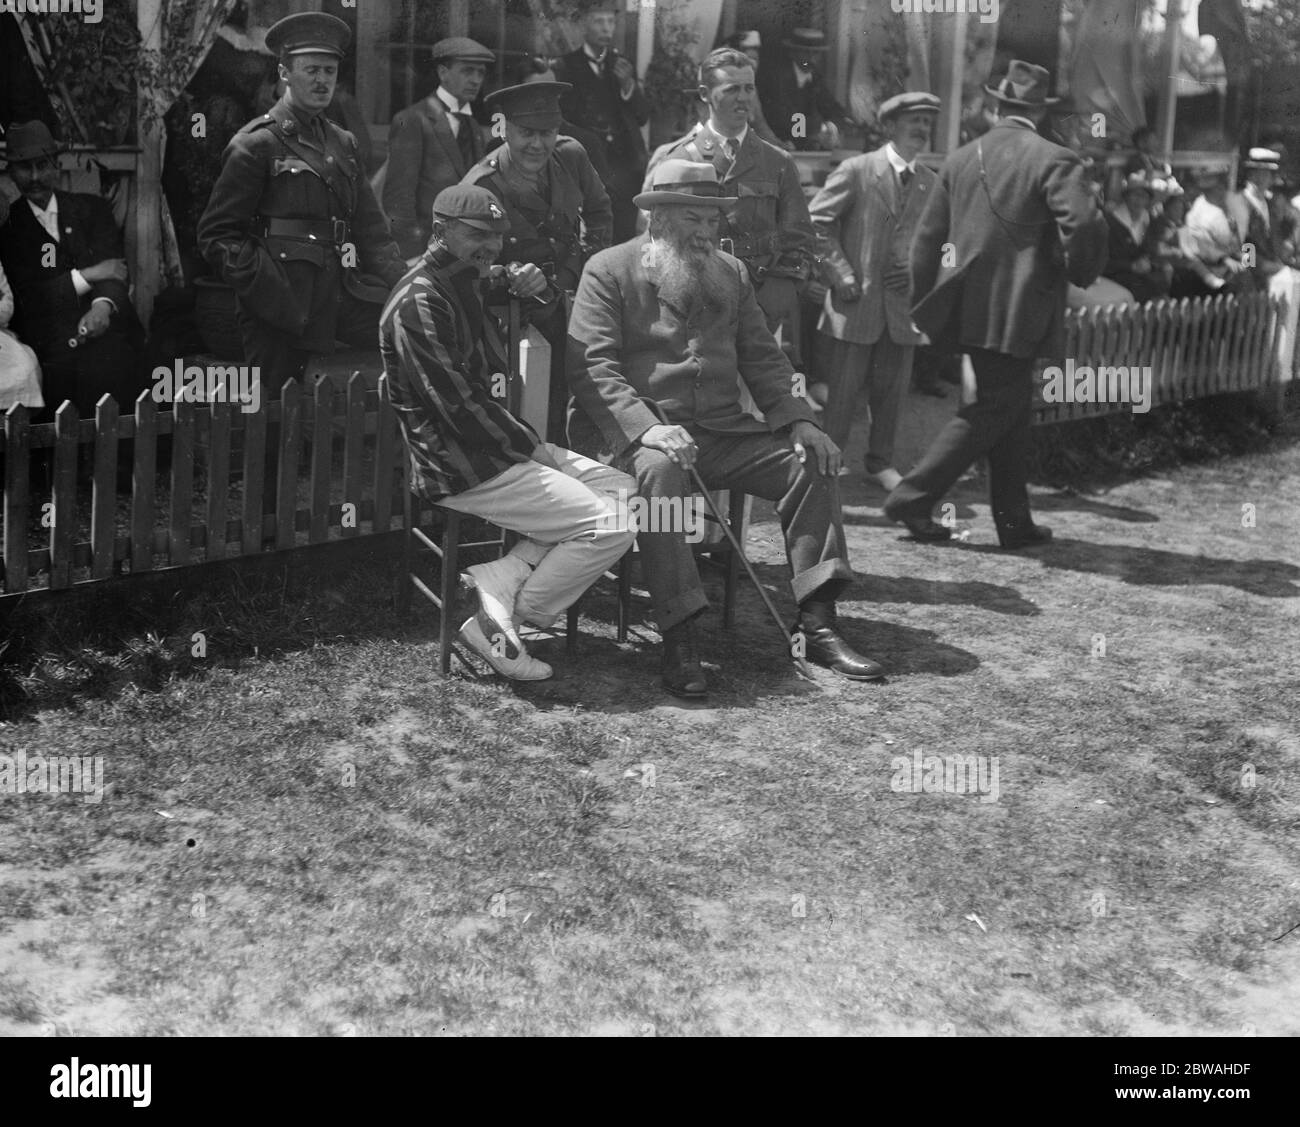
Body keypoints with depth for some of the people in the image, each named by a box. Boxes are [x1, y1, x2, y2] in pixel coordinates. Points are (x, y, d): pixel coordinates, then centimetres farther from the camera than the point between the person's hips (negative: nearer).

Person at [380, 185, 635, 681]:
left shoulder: (464, 285, 16)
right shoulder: (419, 302, -16)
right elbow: (458, 405, -20)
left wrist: (532, 296, 3)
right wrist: (528, 445, -11)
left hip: (499, 447, 10)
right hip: (462, 468, -10)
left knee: (623, 490, 5)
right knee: (610, 526, -14)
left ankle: (498, 580, -6)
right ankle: (499, 625, -6)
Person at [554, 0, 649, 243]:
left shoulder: (623, 65, 16)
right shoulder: (567, 66, 4)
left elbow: (643, 116, 10)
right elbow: (561, 117, -1)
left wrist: (628, 84, -6)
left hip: (626, 163, 3)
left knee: (624, 237, -2)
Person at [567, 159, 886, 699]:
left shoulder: (731, 273, 18)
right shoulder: (608, 271, -1)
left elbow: (762, 358, 16)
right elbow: (592, 366, -12)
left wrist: (797, 420, -3)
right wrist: (646, 428, -28)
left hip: (722, 431, 6)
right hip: (633, 432, -5)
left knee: (813, 460, -12)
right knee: (660, 470, -38)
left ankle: (816, 625, -13)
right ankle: (679, 641, -37)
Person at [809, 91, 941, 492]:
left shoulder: (929, 182, 10)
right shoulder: (857, 171, -5)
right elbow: (817, 221, -6)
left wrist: (919, 271, 4)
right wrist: (840, 274, -10)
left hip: (903, 304, 4)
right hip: (856, 301, -4)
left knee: (891, 390, 9)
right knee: (840, 390, 1)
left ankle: (881, 462, 22)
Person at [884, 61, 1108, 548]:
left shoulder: (960, 159, 9)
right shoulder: (1053, 160, -9)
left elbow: (928, 237, 9)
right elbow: (1084, 224, -22)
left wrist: (925, 304, 16)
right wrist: (1079, 273, -3)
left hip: (967, 306, 7)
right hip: (1017, 310, -7)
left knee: (1013, 405, 16)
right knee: (994, 409, 2)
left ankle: (1015, 521, 19)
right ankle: (913, 498, -2)